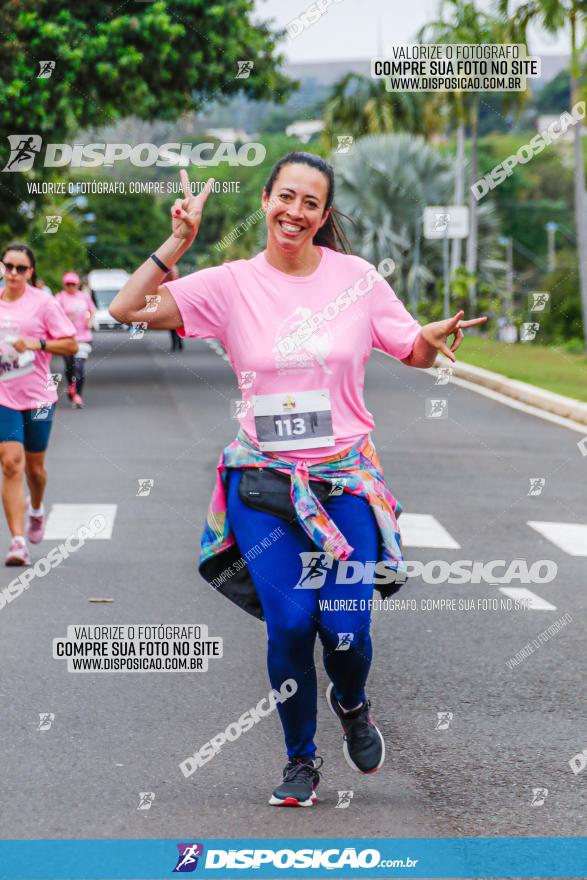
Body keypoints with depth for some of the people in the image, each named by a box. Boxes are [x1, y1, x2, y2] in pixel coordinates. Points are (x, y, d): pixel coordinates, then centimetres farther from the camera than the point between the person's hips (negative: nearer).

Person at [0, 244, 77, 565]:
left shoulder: (43, 303, -4)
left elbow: (71, 345, -6)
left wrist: (37, 343, -19)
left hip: (38, 396, -1)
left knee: (34, 467, 11)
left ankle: (36, 510, 45)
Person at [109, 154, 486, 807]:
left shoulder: (356, 278, 2)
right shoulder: (232, 285, -1)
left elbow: (414, 352, 10)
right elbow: (128, 309, -7)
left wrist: (443, 333, -12)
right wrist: (178, 242, -13)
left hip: (345, 478, 0)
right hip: (264, 482, 0)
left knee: (346, 630, -6)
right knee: (289, 625, -7)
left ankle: (351, 703, 32)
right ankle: (301, 760, 16)